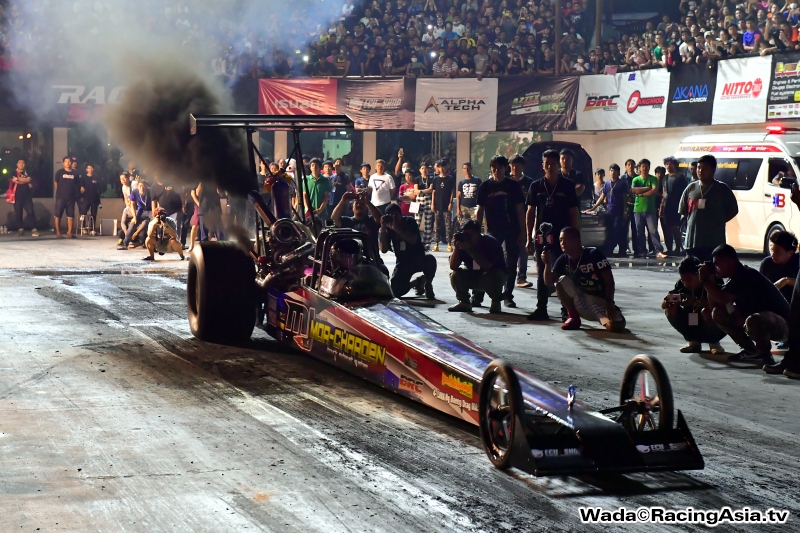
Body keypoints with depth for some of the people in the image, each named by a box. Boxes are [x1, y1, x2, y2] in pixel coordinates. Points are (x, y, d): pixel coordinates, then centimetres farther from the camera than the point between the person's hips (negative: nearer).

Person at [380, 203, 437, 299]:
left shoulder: (409, 222, -9)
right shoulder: (389, 228, -4)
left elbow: (413, 240, -27)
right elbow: (384, 250, -14)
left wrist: (396, 228, -30)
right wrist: (383, 229, -21)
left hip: (418, 259, -3)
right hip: (403, 263, 3)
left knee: (430, 259, -38)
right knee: (396, 291, -17)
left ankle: (428, 285, -7)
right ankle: (417, 282, 18)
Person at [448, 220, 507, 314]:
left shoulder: (490, 242, -24)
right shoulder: (464, 242, -12)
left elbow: (487, 266, -39)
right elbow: (453, 266, -18)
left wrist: (470, 249, -41)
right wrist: (457, 247, -30)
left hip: (495, 276, -4)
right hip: (473, 278, 4)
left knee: (491, 277, -37)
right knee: (455, 275, -19)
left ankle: (496, 302, -9)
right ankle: (464, 303, -2)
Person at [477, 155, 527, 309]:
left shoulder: (513, 186, 1)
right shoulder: (485, 186, 2)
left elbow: (520, 210, 2)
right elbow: (480, 210, 5)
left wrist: (522, 232, -2)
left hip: (512, 230, 0)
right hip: (493, 230, 0)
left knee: (511, 264, 4)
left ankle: (508, 295, 13)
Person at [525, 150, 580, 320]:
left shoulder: (568, 185, -1)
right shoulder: (536, 186, 4)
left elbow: (574, 213, 0)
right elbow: (530, 213, 7)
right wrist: (530, 238, 2)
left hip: (562, 236, -2)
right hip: (541, 236, 2)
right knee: (542, 274, 8)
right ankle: (541, 308, 14)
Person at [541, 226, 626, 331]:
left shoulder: (594, 254, -14)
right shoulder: (563, 260, -1)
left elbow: (609, 280, -14)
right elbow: (549, 282, -7)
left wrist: (609, 303, -24)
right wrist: (548, 263, -23)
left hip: (600, 301, -4)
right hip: (580, 303, 4)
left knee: (616, 326, -31)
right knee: (562, 280, -21)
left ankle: (602, 318, 5)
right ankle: (573, 317, -7)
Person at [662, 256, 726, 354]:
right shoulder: (681, 285, -10)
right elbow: (663, 305, -11)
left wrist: (695, 302, -53)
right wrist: (668, 301, -36)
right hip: (693, 324, 5)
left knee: (706, 311, -35)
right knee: (671, 310, -16)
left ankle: (714, 343, -6)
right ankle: (693, 342, 1)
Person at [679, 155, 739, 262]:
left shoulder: (722, 189, 1)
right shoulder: (691, 188, 10)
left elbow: (733, 210, 5)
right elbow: (683, 211, 18)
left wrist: (718, 221, -1)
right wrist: (695, 222, 9)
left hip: (714, 242, -3)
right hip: (692, 241, 3)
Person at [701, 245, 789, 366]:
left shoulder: (747, 275, -21)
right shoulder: (735, 279, 8)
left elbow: (722, 299, -31)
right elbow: (714, 305, 7)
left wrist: (705, 281, -16)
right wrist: (711, 281, -3)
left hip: (781, 324, -10)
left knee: (753, 320, -42)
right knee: (718, 314, 3)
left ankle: (765, 354, -14)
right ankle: (750, 351, 9)